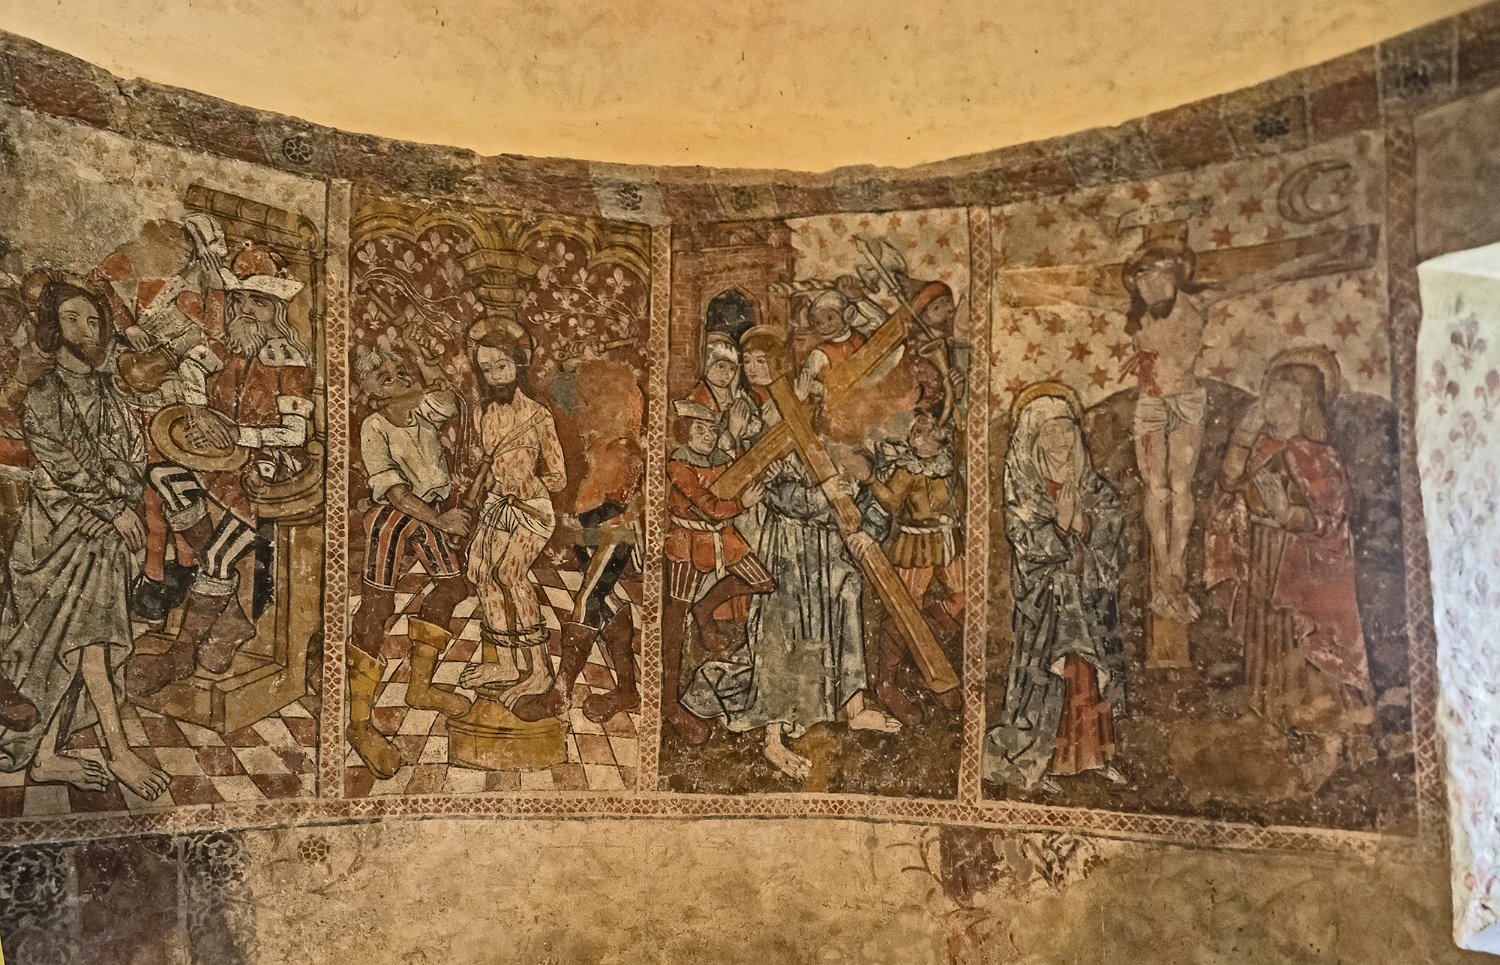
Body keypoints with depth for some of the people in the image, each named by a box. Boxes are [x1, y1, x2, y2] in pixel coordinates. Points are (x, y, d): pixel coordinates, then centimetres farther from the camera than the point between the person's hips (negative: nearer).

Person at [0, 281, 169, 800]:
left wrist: (119, 507, -4)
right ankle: (117, 752, -12)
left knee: (68, 647, 5)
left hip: (105, 528, 6)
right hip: (64, 531, -6)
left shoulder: (105, 391, 16)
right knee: (88, 636, -12)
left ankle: (44, 755, 9)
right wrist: (118, 507, -11)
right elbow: (64, 466, -11)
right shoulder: (44, 396, -3)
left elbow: (135, 452, 10)